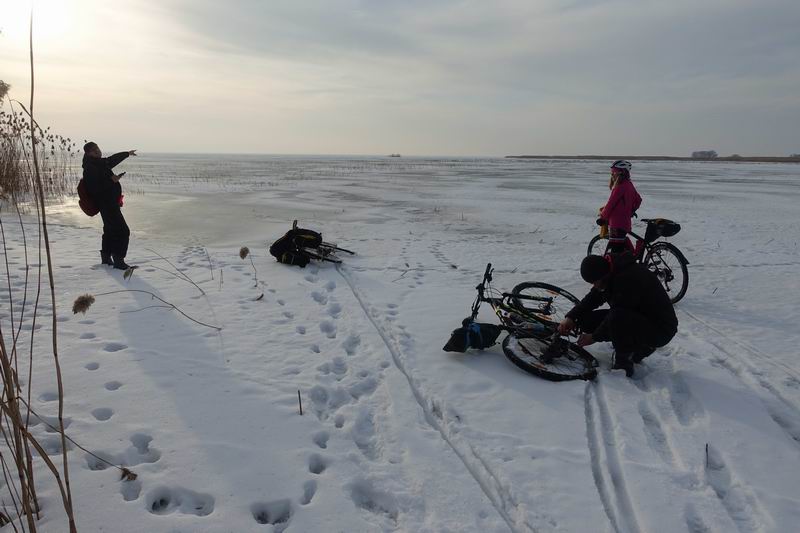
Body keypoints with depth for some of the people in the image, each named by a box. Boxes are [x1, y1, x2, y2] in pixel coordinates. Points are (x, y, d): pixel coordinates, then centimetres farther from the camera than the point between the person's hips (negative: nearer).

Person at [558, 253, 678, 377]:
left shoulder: (629, 278, -30)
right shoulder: (611, 271, -4)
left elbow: (617, 314, -25)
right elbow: (593, 298, 6)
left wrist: (594, 337, -13)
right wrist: (571, 317, -6)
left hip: (661, 329, -9)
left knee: (617, 317, -37)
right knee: (586, 319, -2)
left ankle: (623, 364, -14)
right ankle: (639, 347, 8)